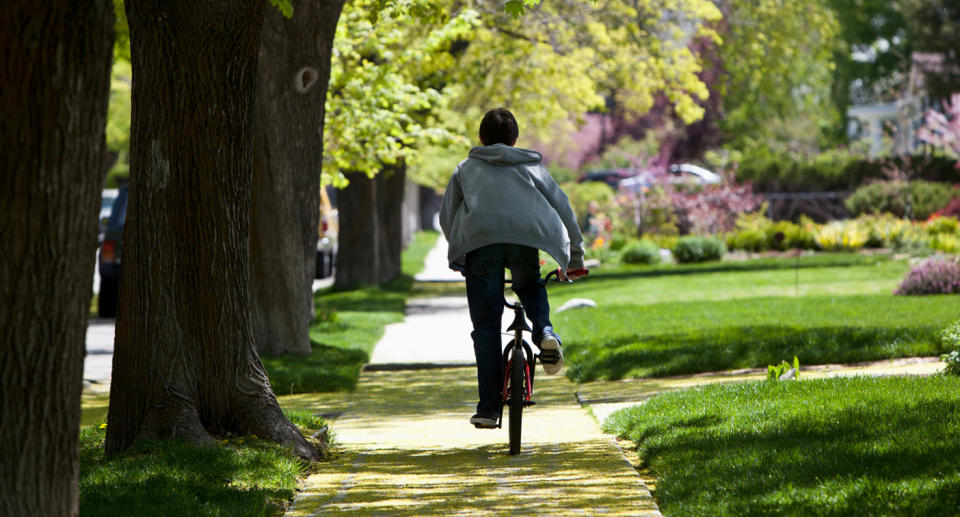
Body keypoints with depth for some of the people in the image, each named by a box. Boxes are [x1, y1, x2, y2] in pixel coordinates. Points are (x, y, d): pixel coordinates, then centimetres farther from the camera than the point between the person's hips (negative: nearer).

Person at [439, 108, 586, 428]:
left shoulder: (467, 168, 30)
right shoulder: (532, 167, 30)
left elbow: (447, 216, 25)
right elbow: (563, 208, 25)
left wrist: (458, 251, 38)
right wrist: (575, 256, 30)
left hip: (478, 239, -1)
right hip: (527, 236, 1)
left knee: (486, 326, 4)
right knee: (531, 289, 31)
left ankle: (489, 407, -1)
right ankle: (544, 332, -1)